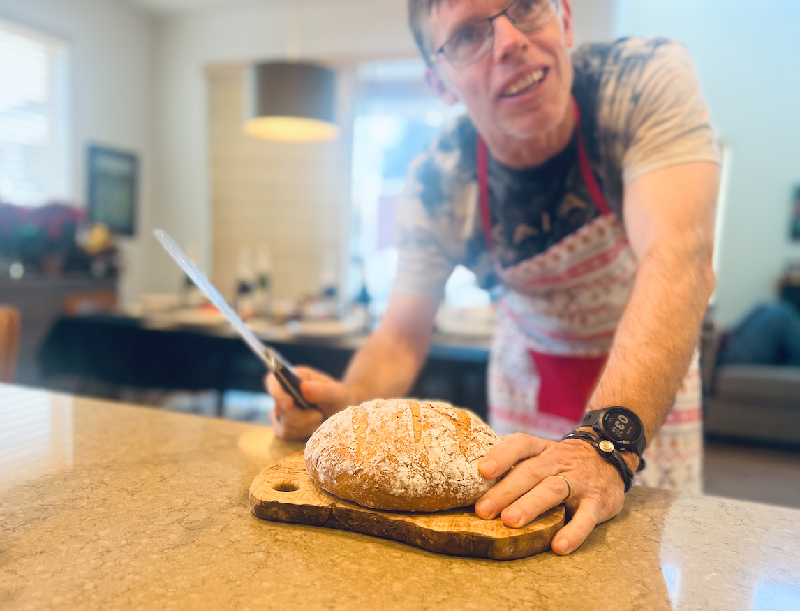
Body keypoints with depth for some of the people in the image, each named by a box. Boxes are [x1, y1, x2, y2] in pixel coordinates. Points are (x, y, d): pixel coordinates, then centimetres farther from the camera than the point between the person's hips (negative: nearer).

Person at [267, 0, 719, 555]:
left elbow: (681, 259, -42)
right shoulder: (438, 186, -22)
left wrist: (608, 443, -55)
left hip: (654, 359, 0)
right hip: (531, 365, 1)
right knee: (518, 509, 13)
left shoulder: (649, 78, -28)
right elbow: (402, 337, -17)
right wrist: (347, 403, -39)